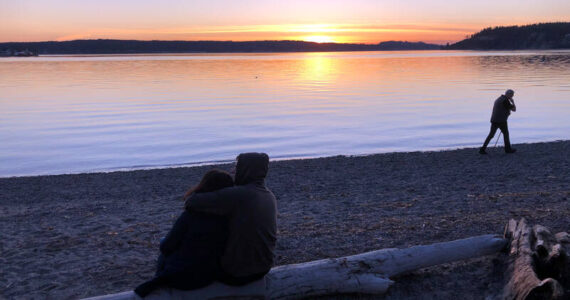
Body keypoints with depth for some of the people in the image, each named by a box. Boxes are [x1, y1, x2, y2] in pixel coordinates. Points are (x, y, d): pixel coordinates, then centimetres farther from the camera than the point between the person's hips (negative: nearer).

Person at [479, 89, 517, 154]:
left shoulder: (498, 99, 18)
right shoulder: (505, 100, -10)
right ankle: (508, 149, 23)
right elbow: (514, 109, -5)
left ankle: (483, 149, -5)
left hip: (494, 120, 7)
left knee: (491, 135, 4)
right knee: (505, 133, 11)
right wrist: (513, 102, 10)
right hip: (501, 120, -7)